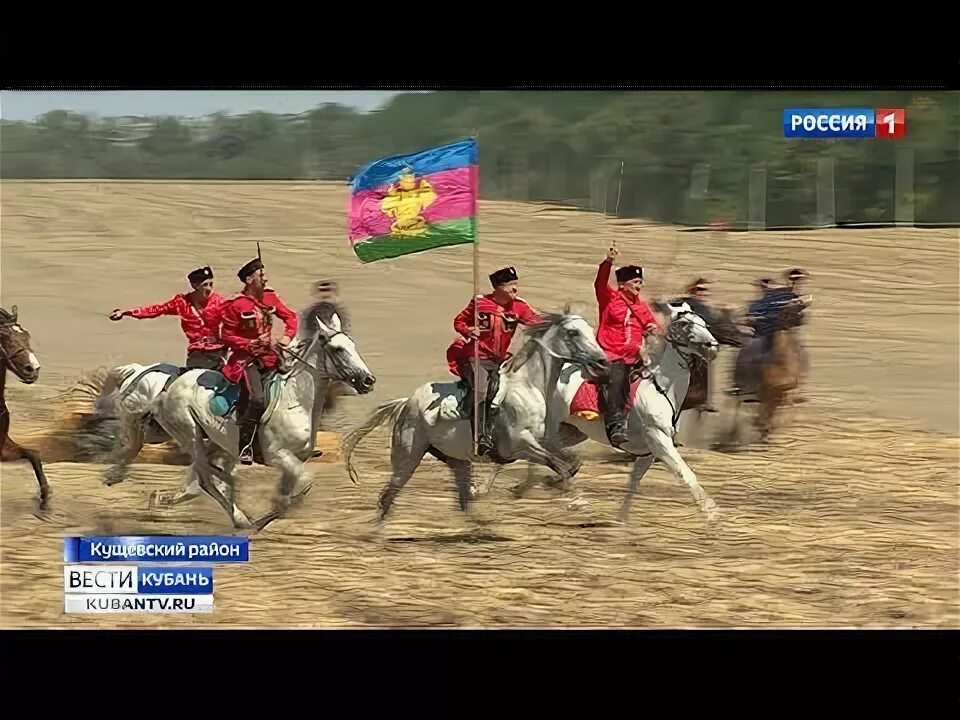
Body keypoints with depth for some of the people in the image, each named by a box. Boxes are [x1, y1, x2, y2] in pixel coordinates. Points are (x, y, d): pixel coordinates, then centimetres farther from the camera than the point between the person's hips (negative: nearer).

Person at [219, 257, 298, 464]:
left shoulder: (270, 297, 6)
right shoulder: (236, 305, -11)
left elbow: (290, 317, 13)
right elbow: (227, 336, -9)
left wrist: (287, 337, -6)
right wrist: (251, 344, -20)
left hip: (268, 357, 6)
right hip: (246, 360, -6)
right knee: (257, 399, -25)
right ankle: (244, 447, -16)